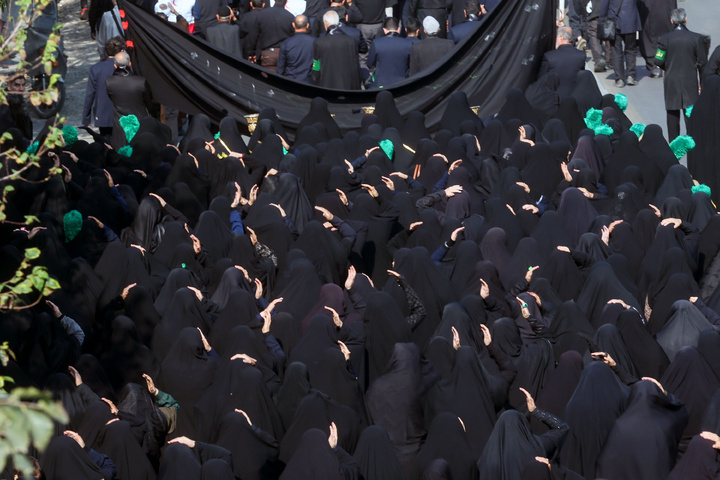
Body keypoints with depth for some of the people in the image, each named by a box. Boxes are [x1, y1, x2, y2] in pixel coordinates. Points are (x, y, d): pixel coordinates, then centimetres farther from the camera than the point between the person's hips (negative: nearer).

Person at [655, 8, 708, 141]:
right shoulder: (696, 38, -7)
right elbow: (702, 62, -2)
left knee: (672, 115, 9)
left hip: (671, 81, 1)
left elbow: (659, 61, -6)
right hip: (690, 81, -1)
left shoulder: (665, 38, -7)